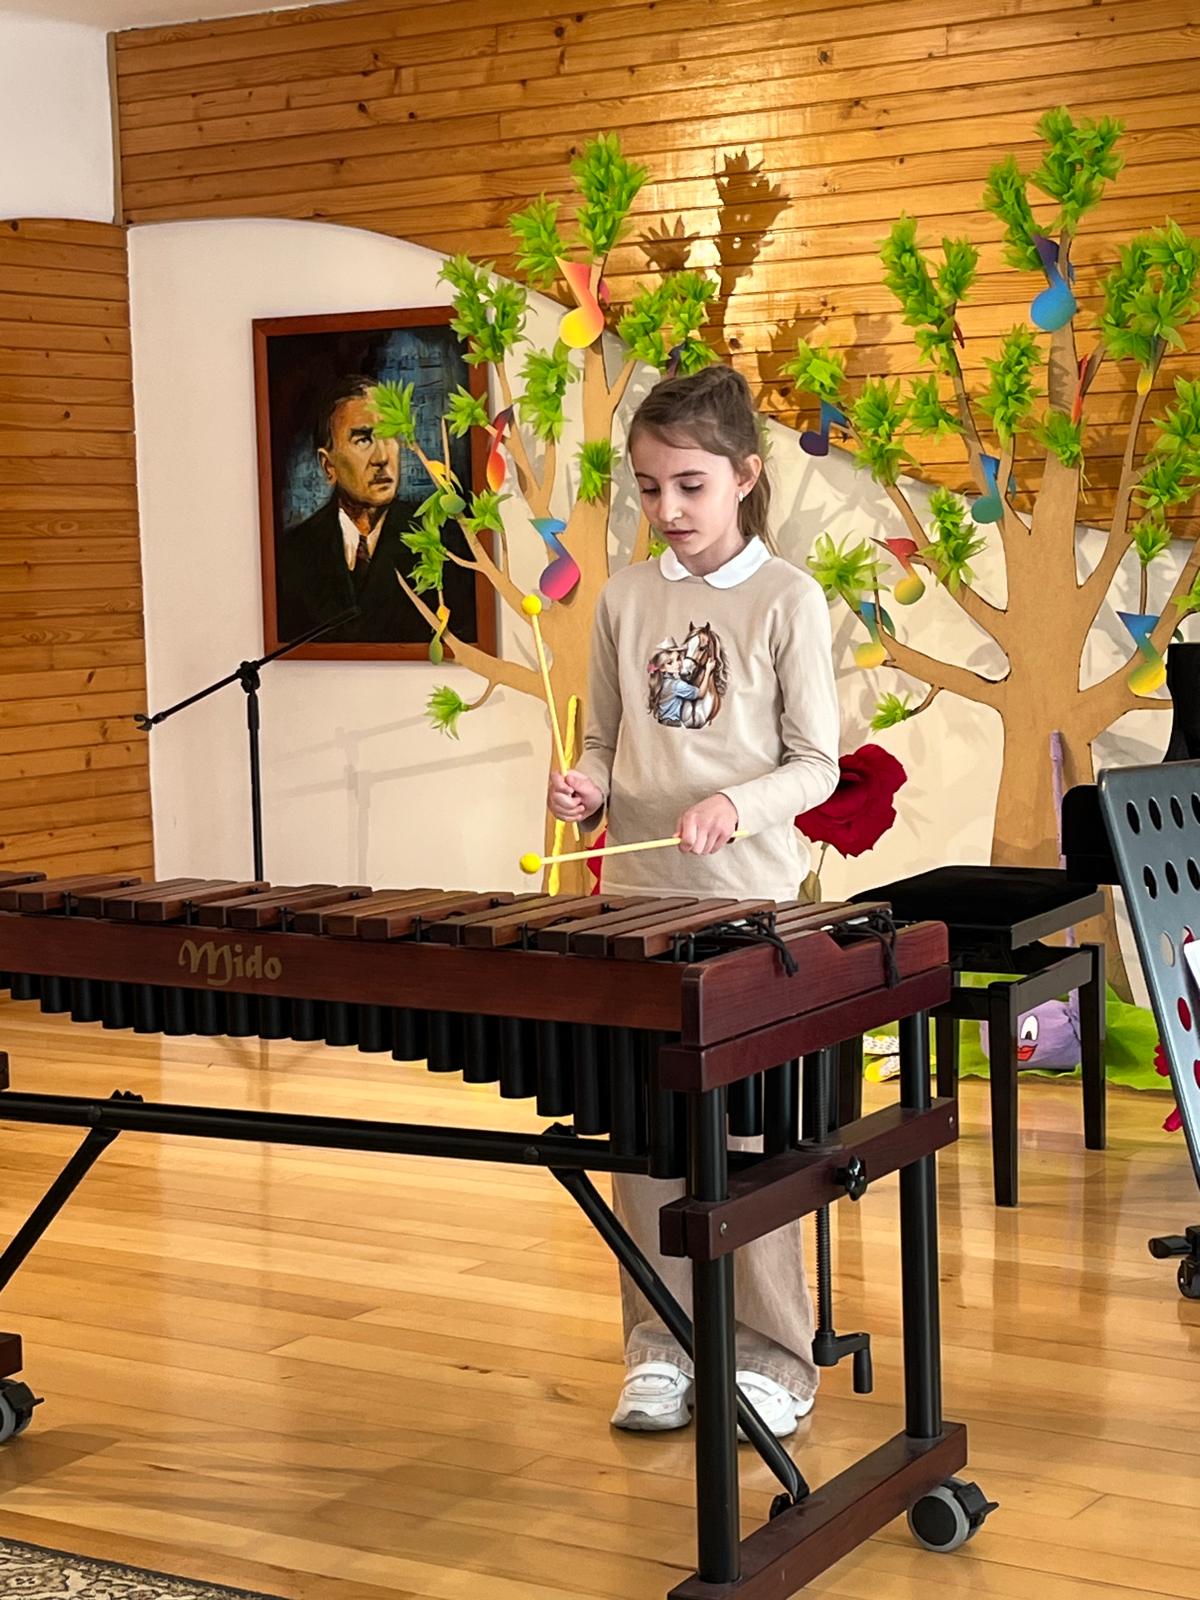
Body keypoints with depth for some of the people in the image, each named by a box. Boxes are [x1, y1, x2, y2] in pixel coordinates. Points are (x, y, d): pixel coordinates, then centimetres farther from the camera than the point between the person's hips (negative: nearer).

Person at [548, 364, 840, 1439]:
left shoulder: (788, 599, -4)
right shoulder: (626, 599, 7)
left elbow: (817, 764, -4)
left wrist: (736, 805, -21)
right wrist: (588, 787, -7)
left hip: (748, 902, -4)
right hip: (637, 897, 4)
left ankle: (770, 1359, 14)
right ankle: (662, 1347, 21)